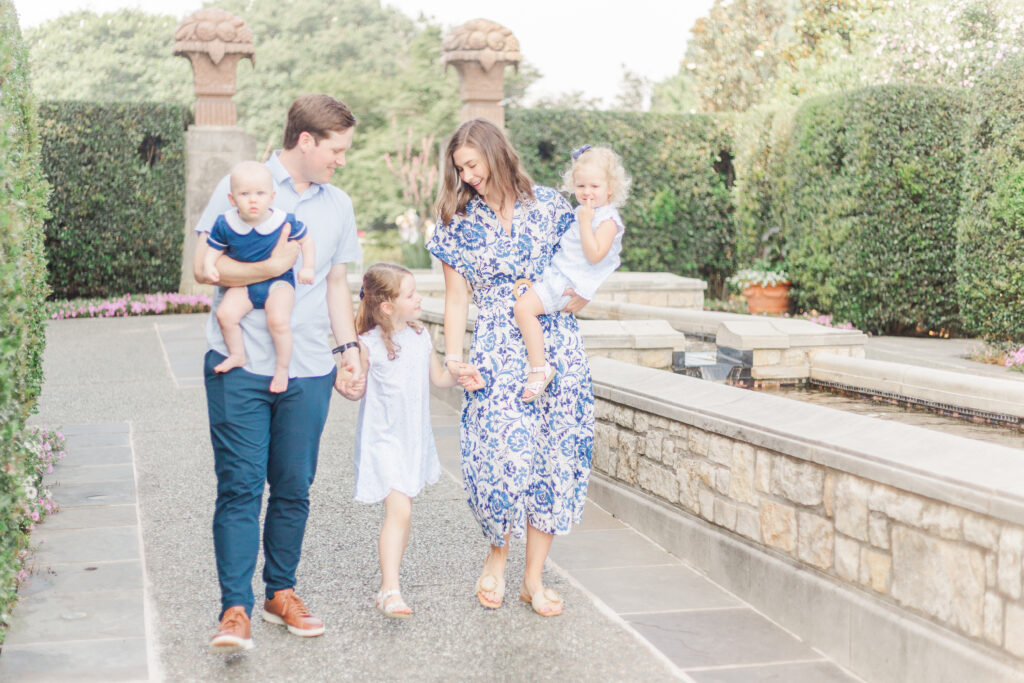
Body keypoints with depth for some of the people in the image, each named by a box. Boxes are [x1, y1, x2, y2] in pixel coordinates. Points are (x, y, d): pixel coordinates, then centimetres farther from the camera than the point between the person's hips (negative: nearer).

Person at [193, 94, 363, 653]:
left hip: (308, 370, 4)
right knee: (239, 485, -6)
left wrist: (349, 344, 14)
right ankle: (235, 608, -2)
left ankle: (281, 592, 23)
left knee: (293, 487, 8)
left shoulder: (338, 205, 16)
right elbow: (204, 267, -7)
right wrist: (272, 267, -16)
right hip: (240, 364, -4)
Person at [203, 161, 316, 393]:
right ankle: (237, 355, 2)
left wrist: (307, 267, -6)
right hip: (242, 283, 3)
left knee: (278, 319, -27)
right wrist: (209, 266, -15)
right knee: (225, 313, -22)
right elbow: (214, 249, 5)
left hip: (278, 280, -2)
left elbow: (306, 240, 4)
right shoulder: (225, 224, -7)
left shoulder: (285, 222, -11)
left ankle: (282, 367, -7)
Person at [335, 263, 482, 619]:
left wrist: (460, 374, -4)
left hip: (414, 439, 6)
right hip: (383, 440, -6)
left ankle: (387, 586, 29)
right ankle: (390, 590, -15)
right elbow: (357, 388, -4)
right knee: (398, 512, -17)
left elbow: (438, 378, 14)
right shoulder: (369, 344, -14)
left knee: (402, 514, 14)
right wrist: (348, 389, -26)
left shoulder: (421, 336, 3)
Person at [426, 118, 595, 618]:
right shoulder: (458, 222, 6)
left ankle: (534, 578, 10)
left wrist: (581, 295, -6)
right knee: (503, 452, -13)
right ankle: (497, 557, 15)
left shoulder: (547, 205, 6)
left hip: (556, 346, 1)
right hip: (497, 353, -1)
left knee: (554, 454, -1)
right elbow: (456, 298, 5)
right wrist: (453, 356, -6)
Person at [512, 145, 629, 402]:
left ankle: (539, 367, -24)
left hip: (571, 284, -10)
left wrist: (585, 222, -25)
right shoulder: (583, 211, 15)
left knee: (523, 307, -25)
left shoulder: (608, 219, -14)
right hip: (556, 274, 10)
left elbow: (594, 255, -26)